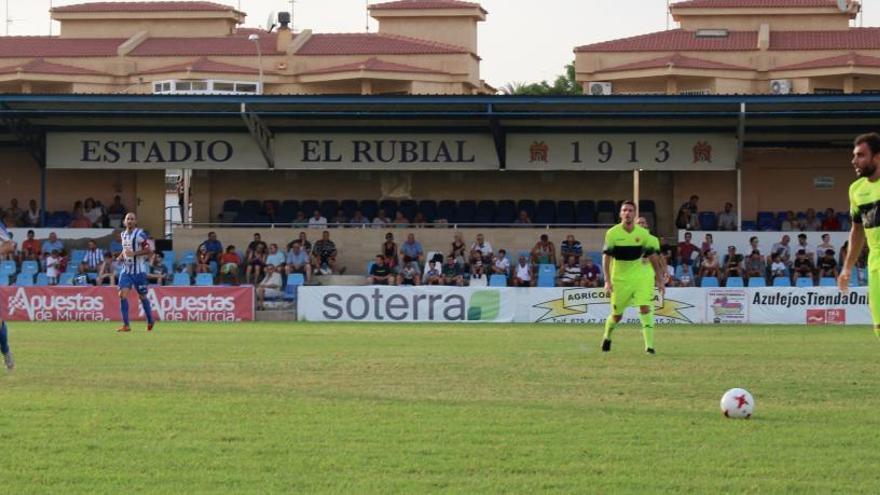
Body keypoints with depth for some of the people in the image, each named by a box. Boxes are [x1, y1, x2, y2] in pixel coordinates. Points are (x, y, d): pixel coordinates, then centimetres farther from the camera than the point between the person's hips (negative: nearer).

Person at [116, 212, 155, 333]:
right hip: (126, 269, 5)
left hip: (138, 270, -5)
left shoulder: (140, 234, -11)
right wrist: (122, 256, 5)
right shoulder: (123, 235, 10)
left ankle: (150, 321, 27)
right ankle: (126, 325, -9)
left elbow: (149, 250, -14)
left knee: (142, 296, 6)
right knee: (122, 294, -11)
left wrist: (134, 253, -23)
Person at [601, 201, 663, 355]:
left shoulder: (643, 234, -5)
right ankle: (607, 337, 40)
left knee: (645, 308, -17)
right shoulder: (612, 233, -9)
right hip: (620, 278, 0)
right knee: (617, 315, 9)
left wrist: (659, 280, 4)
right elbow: (606, 257, -6)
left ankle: (649, 345, -15)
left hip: (641, 276, 0)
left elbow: (653, 257, 4)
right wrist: (607, 281, -14)